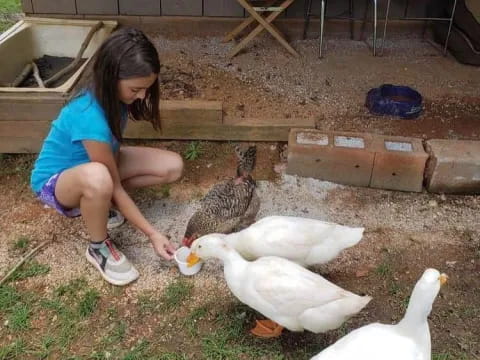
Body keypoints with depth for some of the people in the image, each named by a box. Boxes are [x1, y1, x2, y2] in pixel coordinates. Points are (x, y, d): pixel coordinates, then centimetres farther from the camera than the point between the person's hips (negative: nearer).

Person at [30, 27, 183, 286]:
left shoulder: (110, 94, -17)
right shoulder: (90, 118, -38)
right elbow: (115, 186, -29)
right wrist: (152, 234, -25)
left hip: (98, 160, 7)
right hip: (55, 181, -7)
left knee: (173, 167, -10)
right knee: (98, 178, -45)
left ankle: (97, 201, 4)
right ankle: (98, 247, -15)